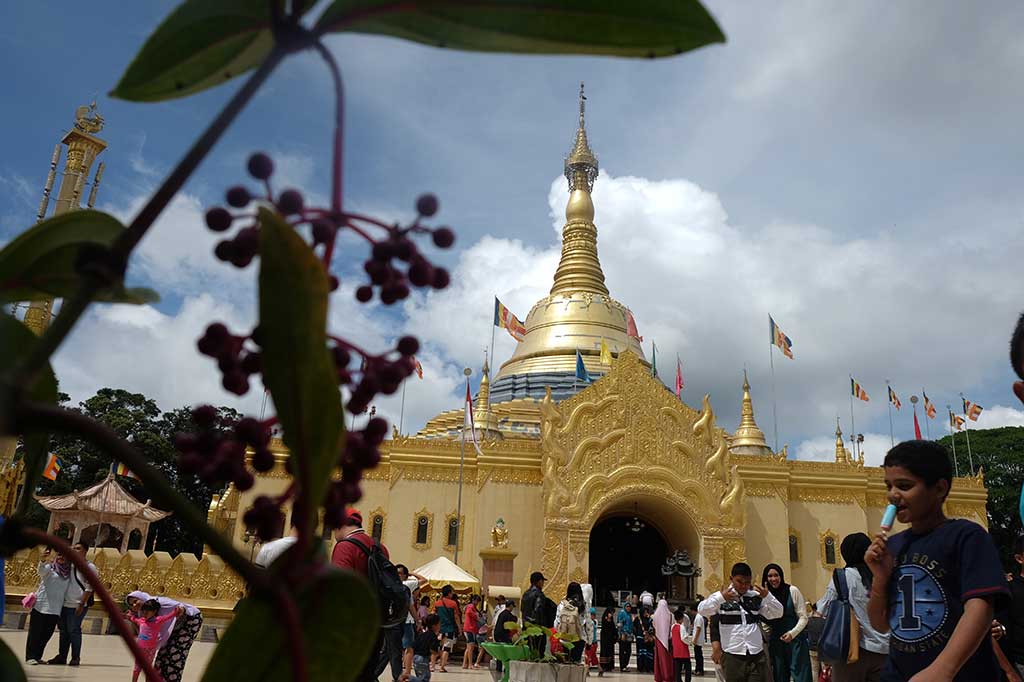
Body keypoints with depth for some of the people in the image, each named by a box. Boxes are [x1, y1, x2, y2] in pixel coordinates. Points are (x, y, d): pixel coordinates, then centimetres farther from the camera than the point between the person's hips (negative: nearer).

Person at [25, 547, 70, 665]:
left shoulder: (68, 572, 12)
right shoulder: (49, 567, -3)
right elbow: (41, 570, -26)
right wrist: (43, 560, -46)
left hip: (55, 608, 5)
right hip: (41, 605, -5)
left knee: (47, 633, 8)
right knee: (36, 632, 0)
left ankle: (37, 656, 20)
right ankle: (30, 657, 6)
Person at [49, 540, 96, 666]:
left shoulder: (89, 567, -6)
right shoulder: (69, 564, 11)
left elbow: (89, 588, -10)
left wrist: (81, 605, -14)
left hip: (77, 605, -6)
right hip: (64, 604, 6)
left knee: (73, 630, -4)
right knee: (63, 629, 12)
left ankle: (75, 657, 6)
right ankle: (61, 656, 22)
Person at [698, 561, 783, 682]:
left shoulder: (757, 597, 10)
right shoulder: (721, 596, 0)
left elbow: (777, 613, 9)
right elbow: (702, 610, -13)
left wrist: (767, 596, -8)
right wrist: (721, 598, -26)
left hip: (757, 656, 3)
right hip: (732, 656, -2)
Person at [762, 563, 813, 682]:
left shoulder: (792, 591, -5)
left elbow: (803, 617, -5)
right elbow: (765, 621, 7)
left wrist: (792, 633, -16)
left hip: (795, 639, -3)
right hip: (775, 642, 3)